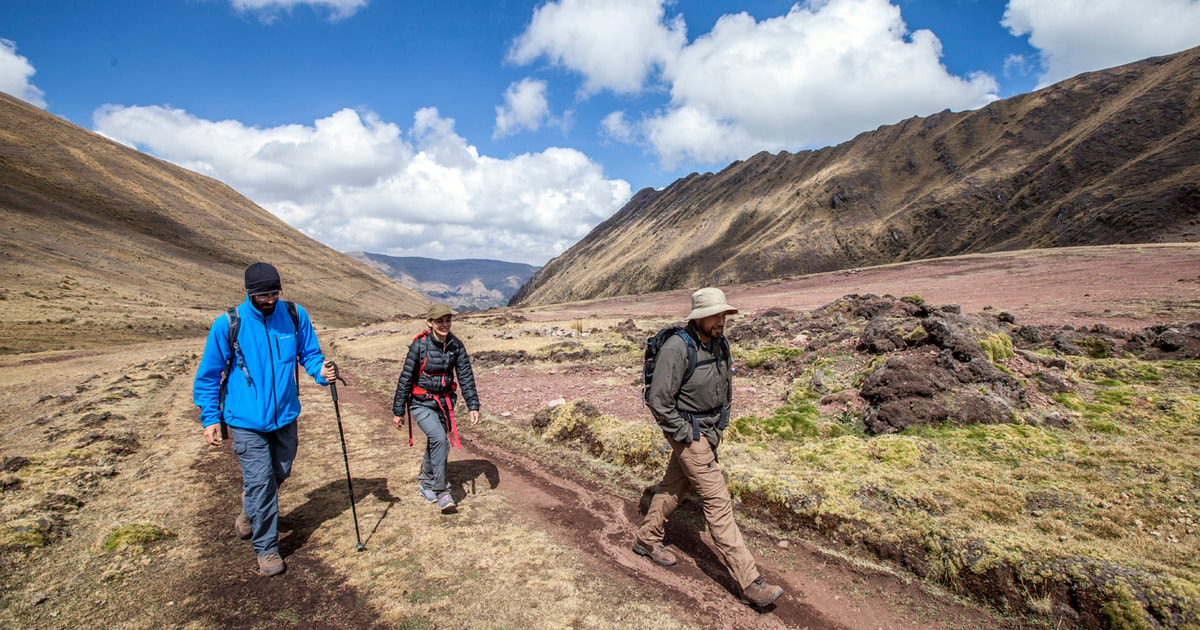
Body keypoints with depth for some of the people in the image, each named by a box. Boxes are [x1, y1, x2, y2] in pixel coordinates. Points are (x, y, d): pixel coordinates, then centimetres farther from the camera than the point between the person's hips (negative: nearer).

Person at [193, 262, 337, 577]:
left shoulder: (295, 315, -4)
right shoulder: (228, 324, -11)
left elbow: (310, 353, 6)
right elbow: (208, 375, -1)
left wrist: (321, 371, -16)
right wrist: (210, 418, -3)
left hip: (285, 415, 3)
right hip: (246, 420, -3)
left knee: (280, 472, 18)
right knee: (260, 481, -3)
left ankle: (250, 511, 49)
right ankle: (266, 548, 16)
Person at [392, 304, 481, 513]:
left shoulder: (456, 345, -6)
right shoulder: (419, 345, -17)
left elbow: (466, 376, -4)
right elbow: (405, 379, -11)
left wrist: (473, 405, -11)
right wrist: (398, 411, -6)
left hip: (444, 402, 5)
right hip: (421, 403, -4)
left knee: (436, 443, 15)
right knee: (440, 440, -21)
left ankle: (425, 482, 40)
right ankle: (442, 491, -9)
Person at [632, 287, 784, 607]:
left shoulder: (720, 343, 1)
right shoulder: (677, 348, -24)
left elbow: (726, 384, 18)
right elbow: (658, 400, -23)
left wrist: (721, 422, 13)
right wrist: (686, 434, -17)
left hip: (710, 429, 8)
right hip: (689, 432, -8)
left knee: (674, 486, 21)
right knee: (717, 501, -6)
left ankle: (646, 539, 40)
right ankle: (749, 582, 1)